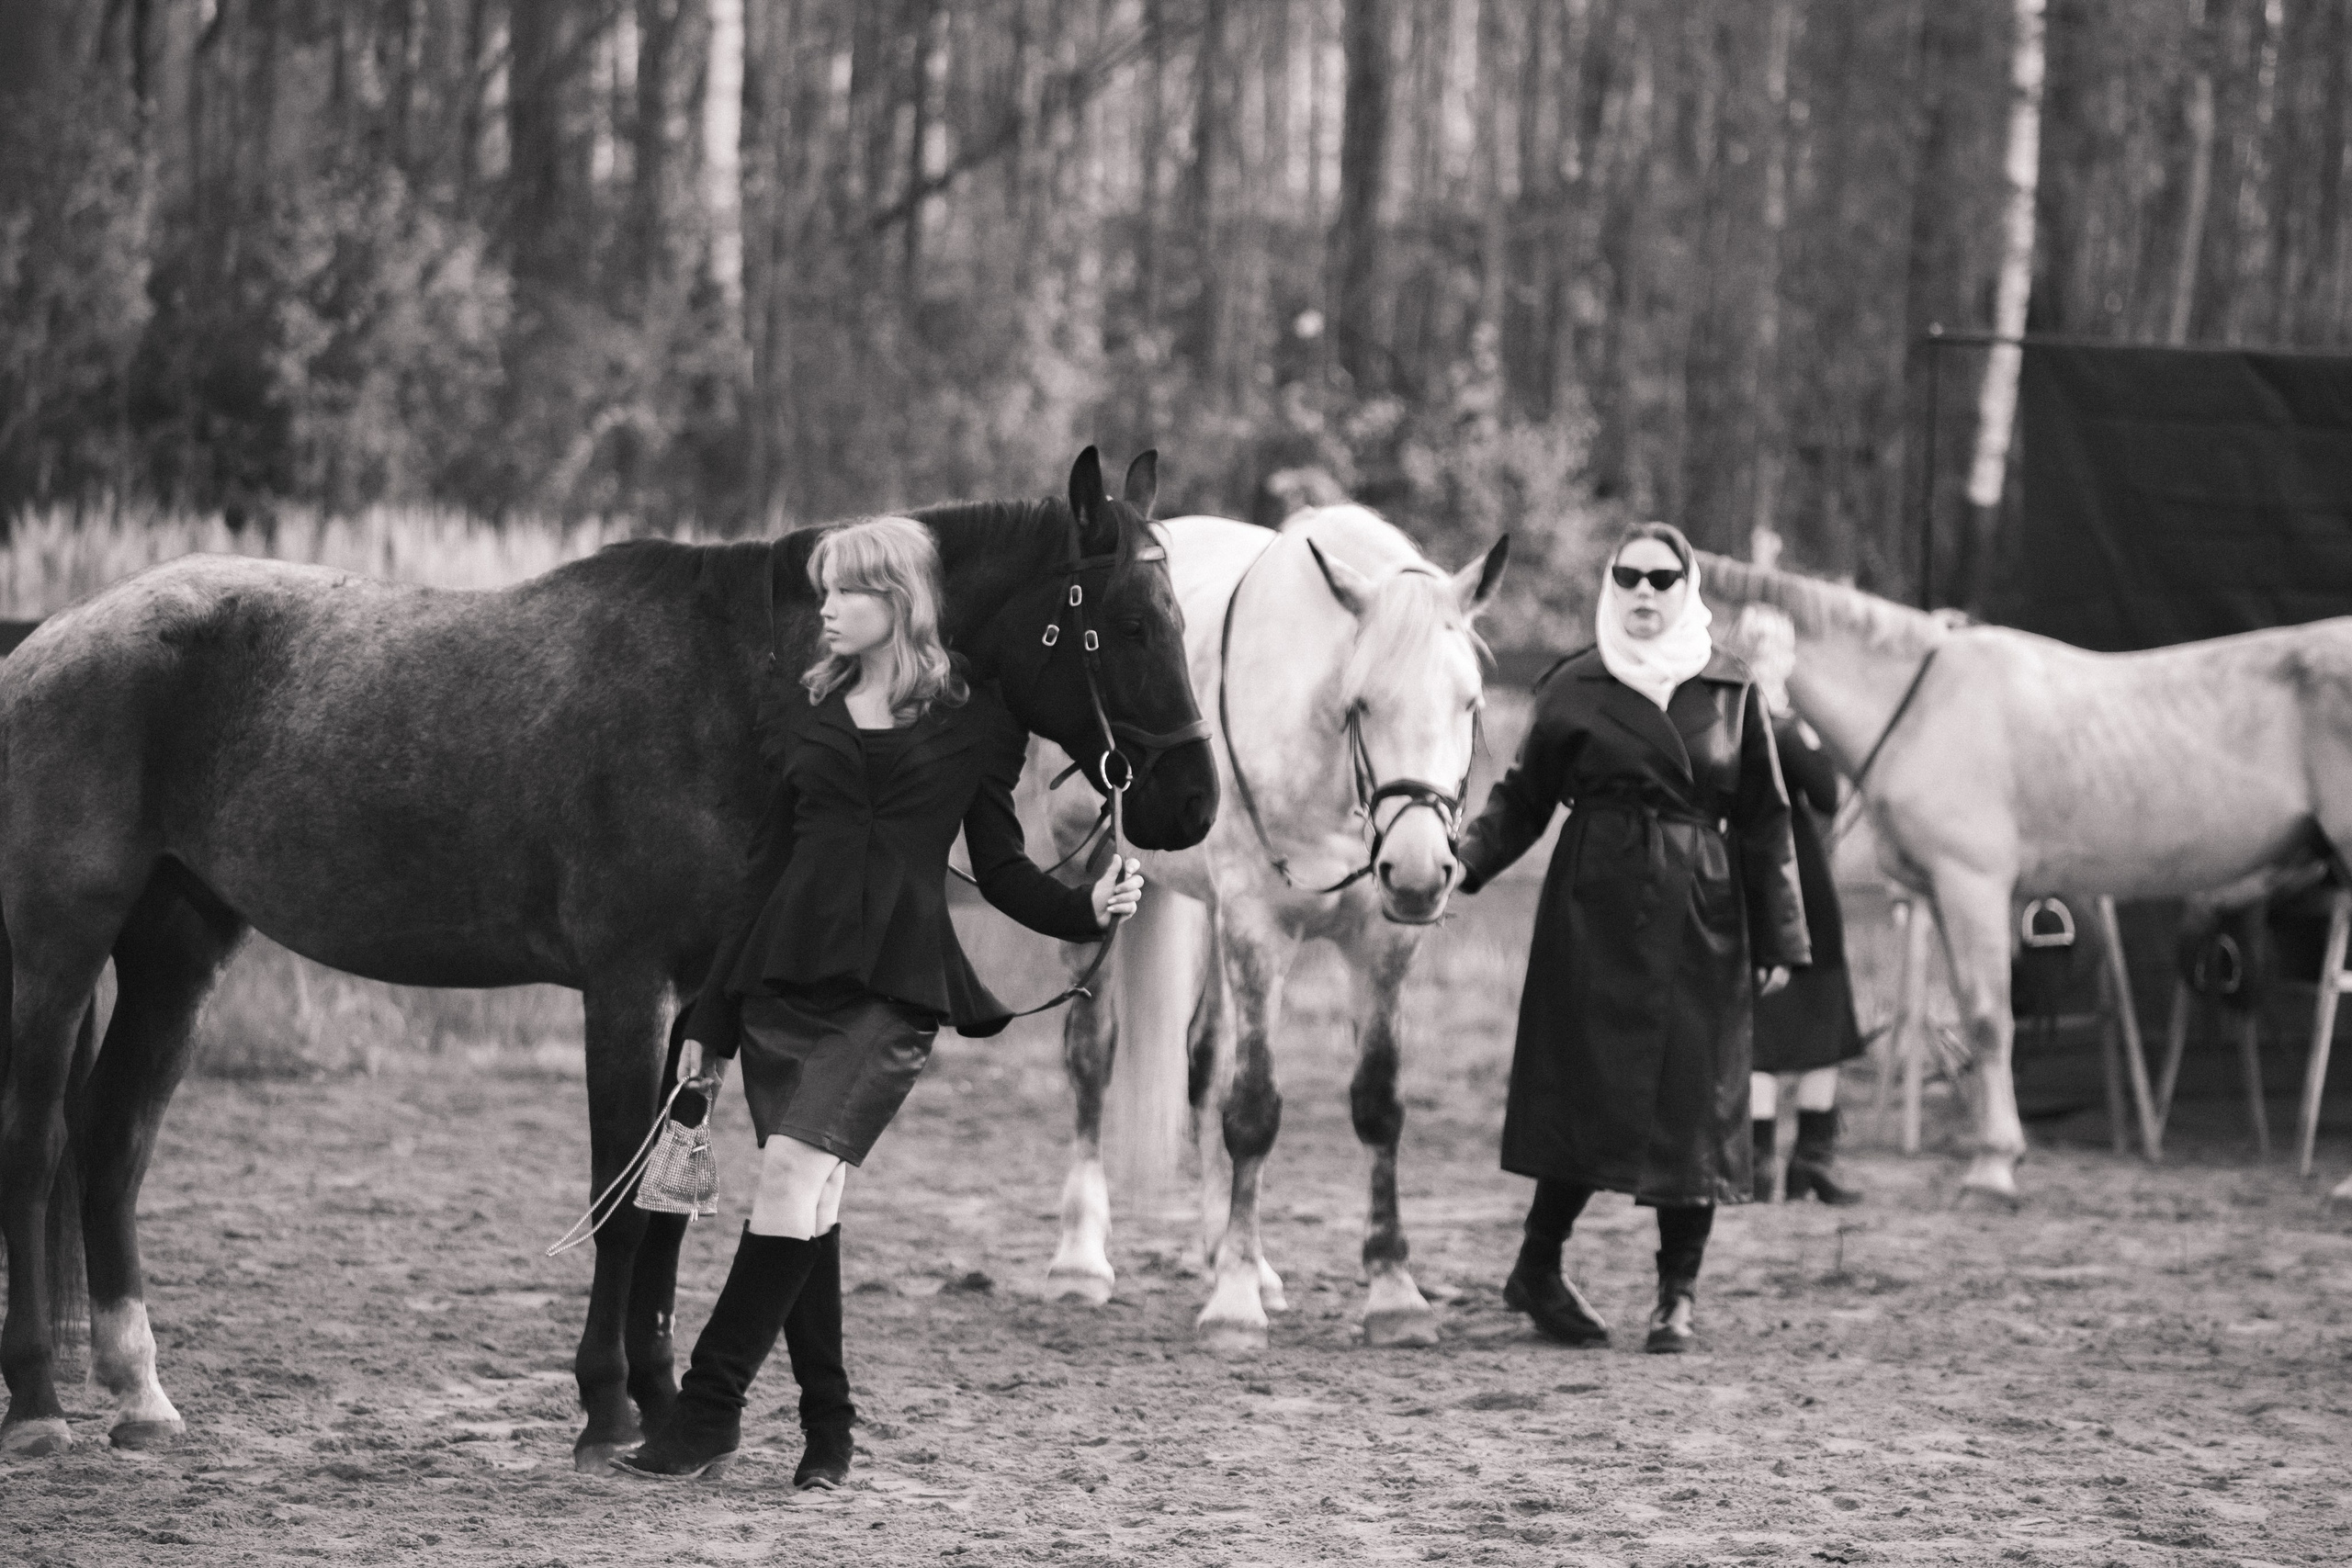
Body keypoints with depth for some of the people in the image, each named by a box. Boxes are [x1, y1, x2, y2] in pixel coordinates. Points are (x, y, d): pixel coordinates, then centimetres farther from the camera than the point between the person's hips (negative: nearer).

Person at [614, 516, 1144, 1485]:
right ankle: (827, 1426, 15)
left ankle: (710, 1411, -16)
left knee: (794, 1173, -18)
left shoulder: (973, 721, 6)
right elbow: (768, 861, 16)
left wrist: (1084, 910, -10)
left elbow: (998, 868, 10)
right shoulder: (802, 712, 14)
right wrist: (711, 1016, 14)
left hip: (892, 986, -4)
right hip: (783, 970, 4)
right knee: (806, 1203, 3)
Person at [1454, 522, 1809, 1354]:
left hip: (1700, 924, 2)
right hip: (1595, 915, -2)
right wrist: (1467, 860, -13)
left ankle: (1677, 1296, 7)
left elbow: (1764, 821, 8)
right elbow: (1523, 800, 5)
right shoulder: (1574, 690, 3)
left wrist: (1778, 937, 3)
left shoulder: (1730, 693, 7)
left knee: (1692, 1099, 0)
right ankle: (1538, 1269, 11)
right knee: (1591, 1091, -5)